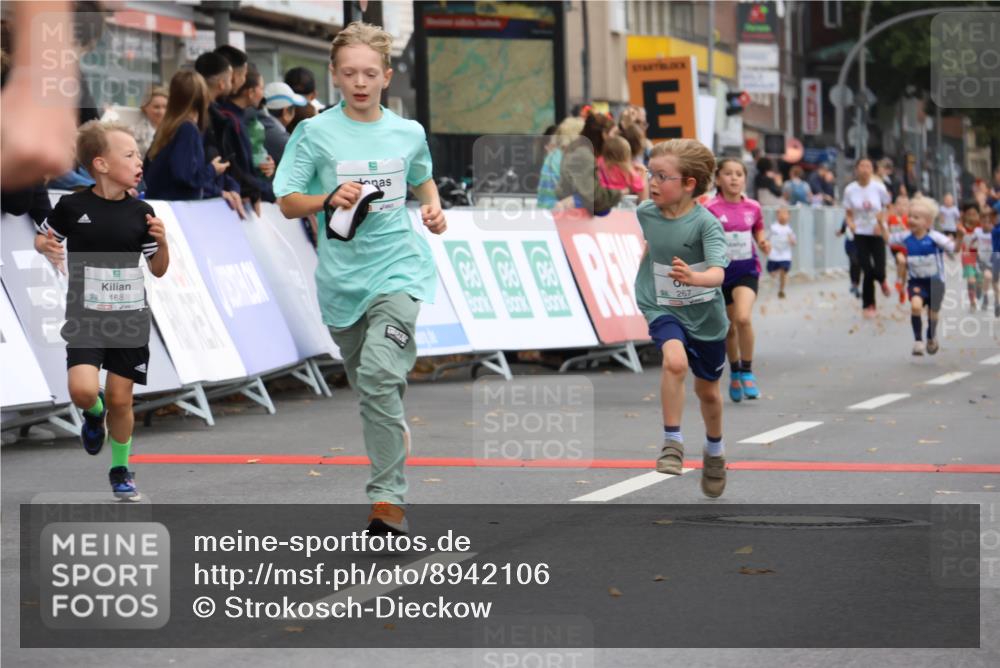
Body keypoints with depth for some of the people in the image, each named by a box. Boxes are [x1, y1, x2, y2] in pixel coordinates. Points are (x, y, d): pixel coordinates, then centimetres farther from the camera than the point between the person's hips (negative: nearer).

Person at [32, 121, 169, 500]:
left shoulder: (141, 213, 0)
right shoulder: (72, 207, -7)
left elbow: (158, 270, 7)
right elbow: (42, 237, 9)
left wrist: (162, 242, -12)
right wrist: (47, 248, -13)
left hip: (129, 317, 2)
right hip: (84, 316, -2)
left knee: (120, 399, 4)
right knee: (82, 389, -20)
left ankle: (121, 469, 25)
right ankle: (94, 414, 17)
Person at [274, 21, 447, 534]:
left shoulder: (408, 133, 4)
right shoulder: (316, 132, -2)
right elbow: (288, 203, -2)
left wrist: (433, 209, 5)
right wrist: (329, 199, -20)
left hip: (398, 268, -1)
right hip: (342, 276, 2)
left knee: (379, 376, -20)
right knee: (366, 383, 13)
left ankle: (388, 498, -18)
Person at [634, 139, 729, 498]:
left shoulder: (705, 223, -22)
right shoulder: (645, 213, -9)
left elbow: (718, 273, -35)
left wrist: (694, 277, -55)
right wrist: (642, 278, 23)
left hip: (705, 315, -1)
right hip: (663, 310, 1)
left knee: (707, 389, 17)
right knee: (675, 361, -30)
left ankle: (714, 449, 45)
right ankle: (672, 441, -17)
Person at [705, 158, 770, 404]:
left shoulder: (753, 207, 0)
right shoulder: (711, 209, -8)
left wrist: (763, 243, -4)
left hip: (746, 270, 0)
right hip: (721, 271, 0)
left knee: (743, 318, -22)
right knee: (729, 328, 10)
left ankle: (747, 372, -7)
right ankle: (734, 374, 32)